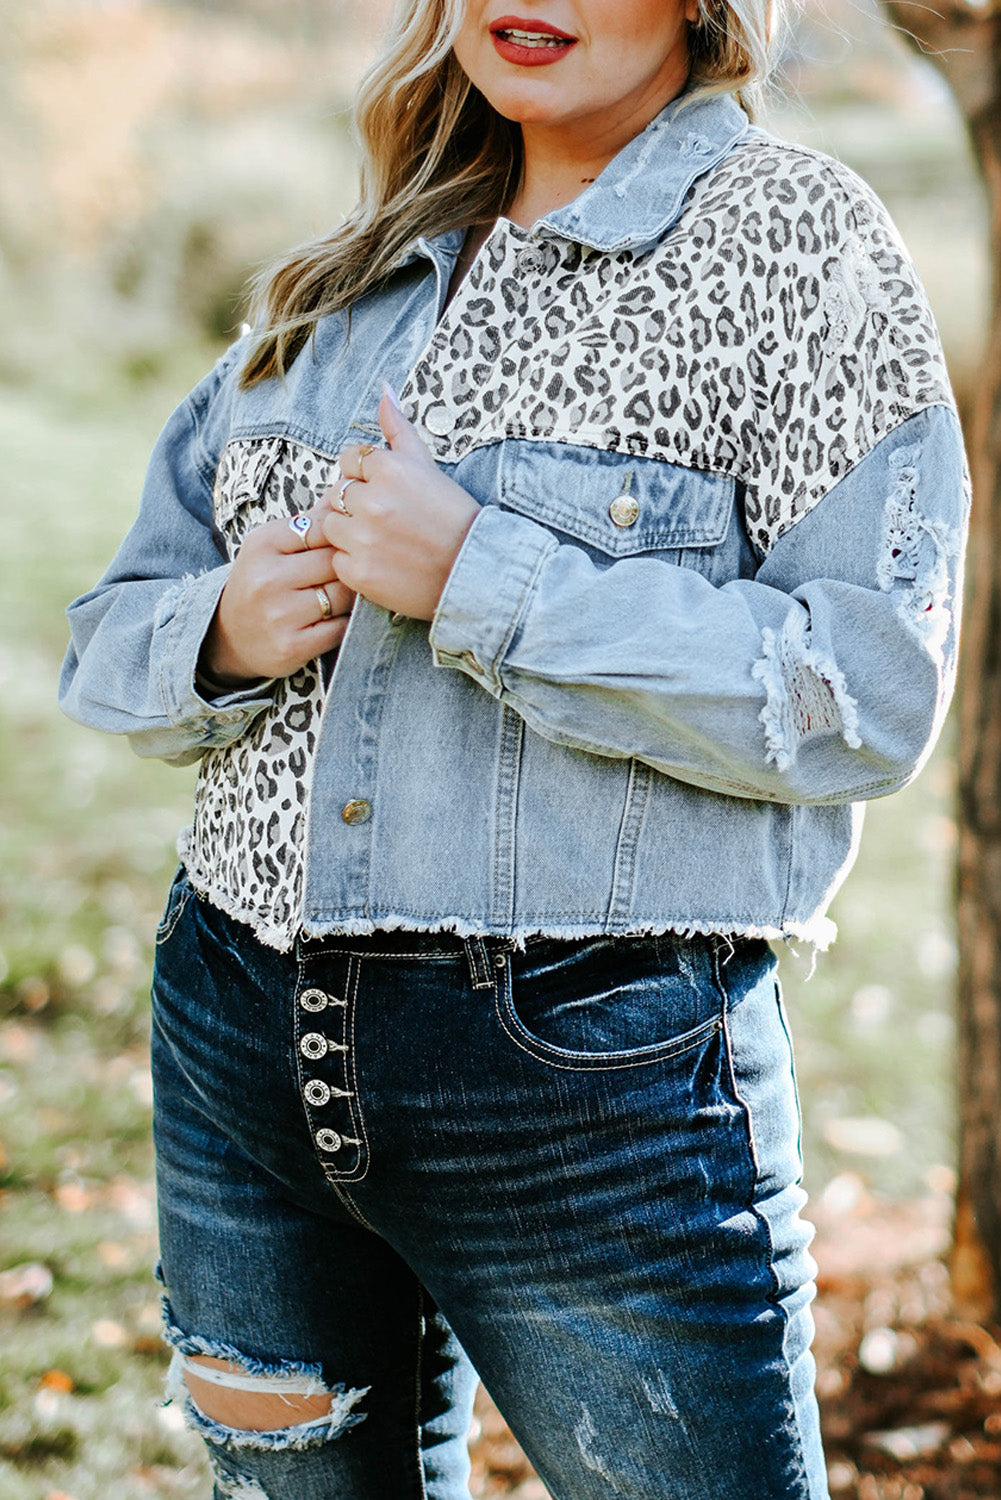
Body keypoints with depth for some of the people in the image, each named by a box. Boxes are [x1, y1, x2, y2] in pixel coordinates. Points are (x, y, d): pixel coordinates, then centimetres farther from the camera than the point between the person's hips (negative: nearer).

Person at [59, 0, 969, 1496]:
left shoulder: (792, 238, -3)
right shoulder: (349, 274, 13)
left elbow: (871, 694, -14)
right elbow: (114, 637, 16)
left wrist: (481, 578, -19)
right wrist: (223, 631, -7)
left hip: (595, 1074, -5)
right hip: (244, 1038, 6)